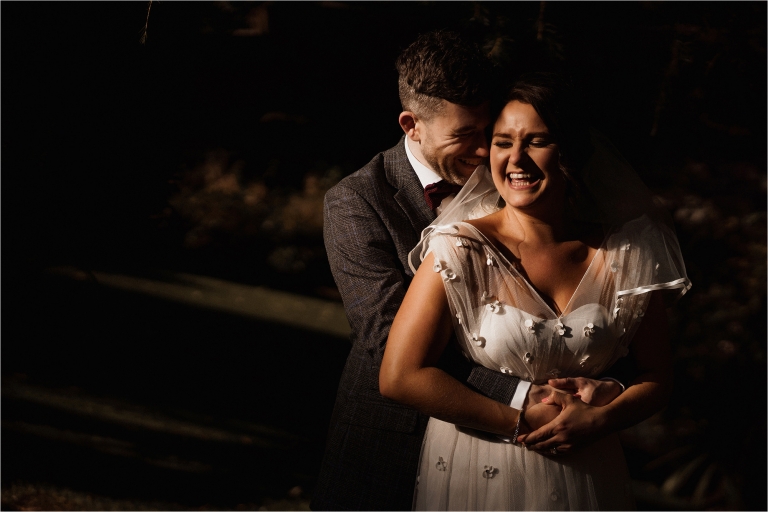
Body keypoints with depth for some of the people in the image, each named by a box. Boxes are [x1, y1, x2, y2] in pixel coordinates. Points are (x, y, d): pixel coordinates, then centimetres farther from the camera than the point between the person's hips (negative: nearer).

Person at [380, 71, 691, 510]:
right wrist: (520, 423, -16)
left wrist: (599, 420, -16)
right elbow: (400, 375, -17)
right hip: (476, 476, -2)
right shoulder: (461, 251, -12)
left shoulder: (622, 257, -5)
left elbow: (658, 376, 3)